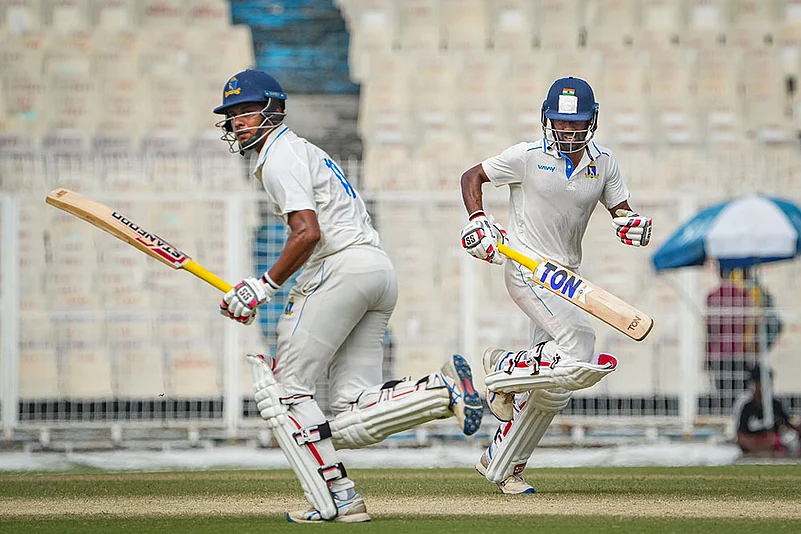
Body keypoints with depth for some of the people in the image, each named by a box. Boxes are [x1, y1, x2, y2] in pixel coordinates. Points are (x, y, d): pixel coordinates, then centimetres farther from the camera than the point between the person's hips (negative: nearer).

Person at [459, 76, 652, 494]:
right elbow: (471, 177, 0)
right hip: (527, 270, -7)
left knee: (552, 388, 9)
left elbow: (620, 210, 12)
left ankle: (501, 465, 21)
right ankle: (503, 367, -3)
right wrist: (477, 221, -15)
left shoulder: (603, 163, 5)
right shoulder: (529, 157, -9)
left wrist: (631, 225, -11)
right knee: (578, 346, -26)